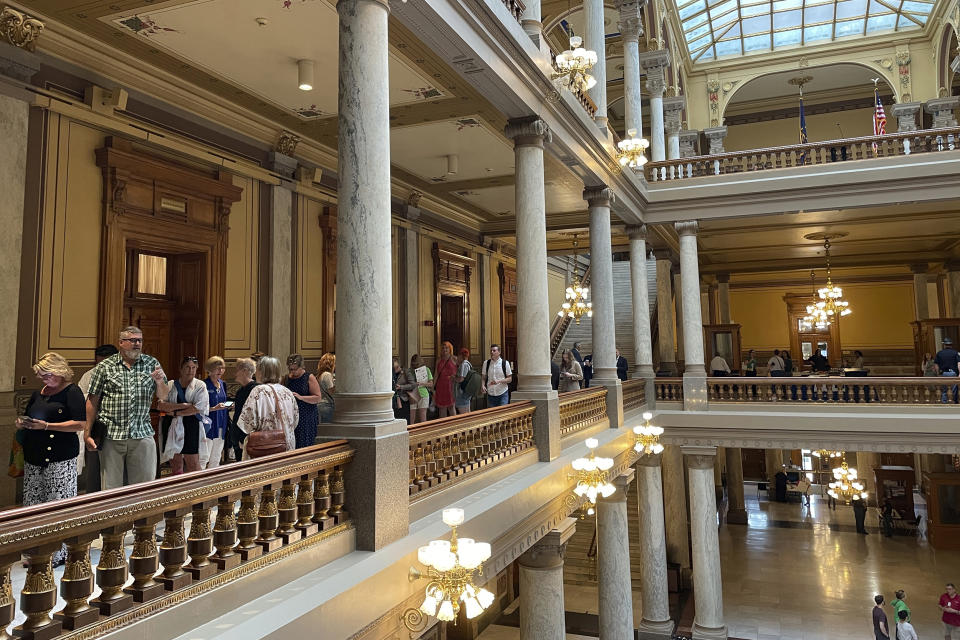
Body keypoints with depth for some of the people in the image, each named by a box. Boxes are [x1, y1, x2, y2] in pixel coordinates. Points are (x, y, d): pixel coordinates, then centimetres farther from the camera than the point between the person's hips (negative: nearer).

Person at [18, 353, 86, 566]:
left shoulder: (72, 392, -5)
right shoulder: (38, 394, 17)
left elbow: (80, 424, -14)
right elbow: (27, 416, 29)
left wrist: (46, 426, -17)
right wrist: (22, 423, 5)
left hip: (60, 459, -7)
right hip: (34, 457, 7)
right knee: (33, 504, 7)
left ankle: (59, 553, 2)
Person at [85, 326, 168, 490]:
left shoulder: (152, 364, 7)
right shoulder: (104, 367, 2)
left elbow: (163, 397, 9)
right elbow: (92, 401, 3)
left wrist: (160, 382, -13)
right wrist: (87, 434, 0)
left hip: (142, 435, 1)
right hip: (111, 435, -1)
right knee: (110, 488, 7)